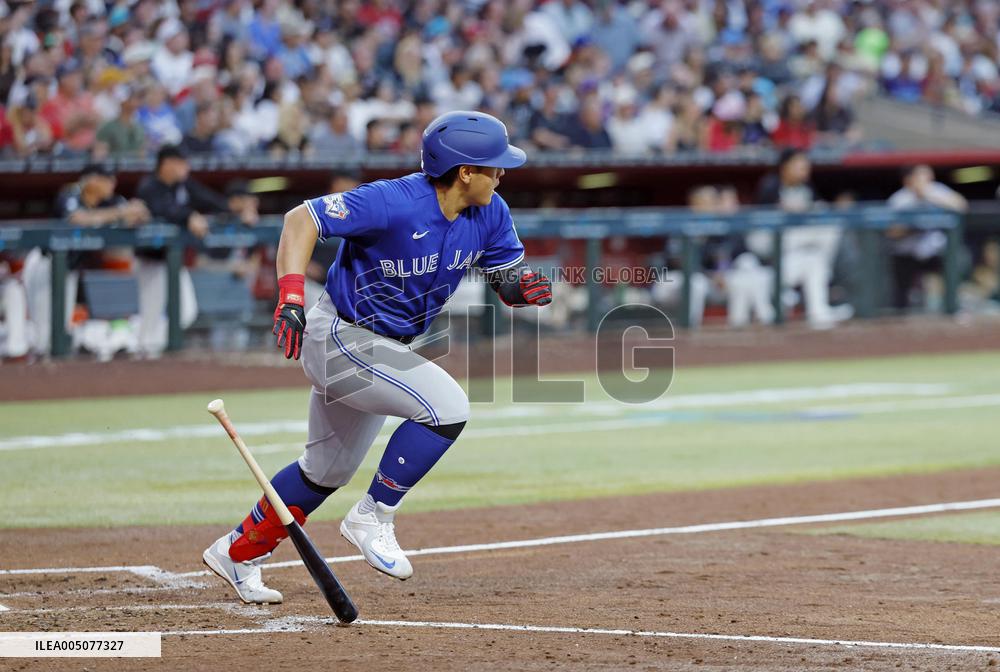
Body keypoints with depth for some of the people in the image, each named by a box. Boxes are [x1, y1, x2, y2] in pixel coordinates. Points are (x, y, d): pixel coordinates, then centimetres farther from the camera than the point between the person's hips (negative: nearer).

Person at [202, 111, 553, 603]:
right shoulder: (395, 203, -28)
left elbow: (507, 279, 3)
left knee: (329, 469, 21)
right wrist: (291, 297, -37)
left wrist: (527, 287, -22)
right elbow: (302, 218, -26)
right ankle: (373, 518, -11)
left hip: (385, 349, 9)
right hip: (338, 338, -9)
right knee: (446, 405, -24)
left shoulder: (489, 214, -7)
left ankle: (237, 553, 36)